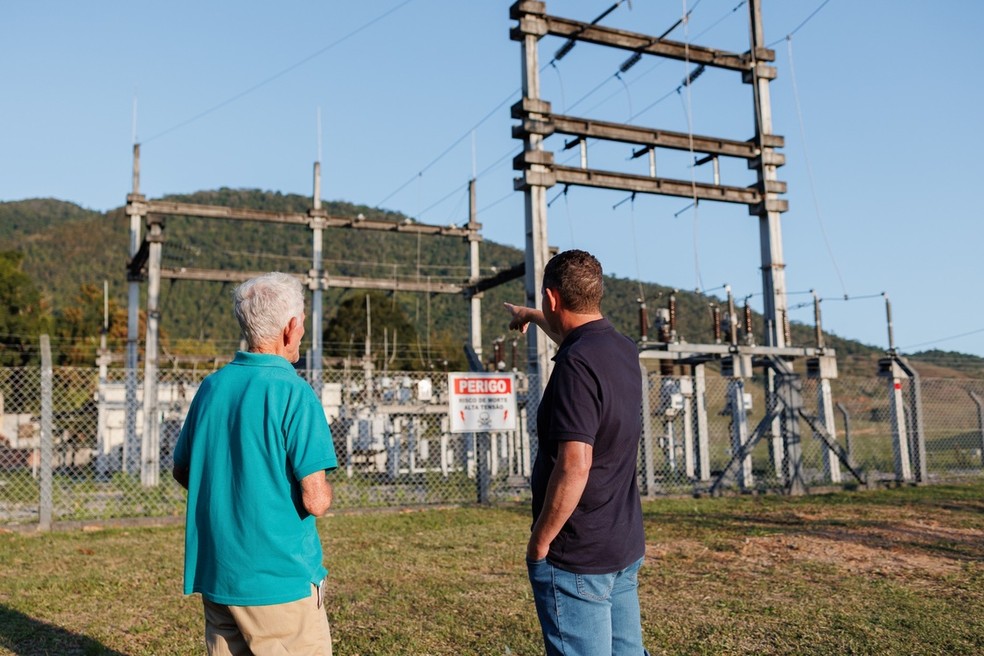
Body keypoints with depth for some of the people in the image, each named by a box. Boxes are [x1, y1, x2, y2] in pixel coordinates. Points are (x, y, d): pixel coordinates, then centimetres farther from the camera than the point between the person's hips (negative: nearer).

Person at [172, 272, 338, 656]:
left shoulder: (211, 386, 4)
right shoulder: (294, 393, -16)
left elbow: (182, 471, 16)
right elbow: (315, 501, -19)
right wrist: (324, 490, 2)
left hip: (214, 576, 7)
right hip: (280, 579, -7)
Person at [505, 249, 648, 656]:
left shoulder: (576, 364, -22)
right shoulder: (623, 349, 6)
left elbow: (574, 468, -28)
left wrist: (539, 542, -16)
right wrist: (532, 317, 47)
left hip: (576, 558, -9)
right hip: (625, 546, 9)